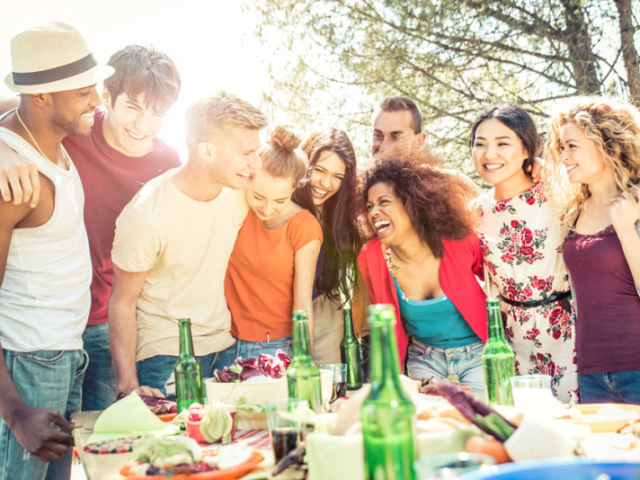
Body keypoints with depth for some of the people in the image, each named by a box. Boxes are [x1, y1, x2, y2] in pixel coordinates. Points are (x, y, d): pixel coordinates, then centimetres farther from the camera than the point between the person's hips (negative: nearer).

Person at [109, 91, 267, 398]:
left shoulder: (238, 194, -4)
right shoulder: (146, 215, -21)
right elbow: (122, 303, -12)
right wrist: (128, 384, -19)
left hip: (222, 347, 5)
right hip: (164, 355, -5)